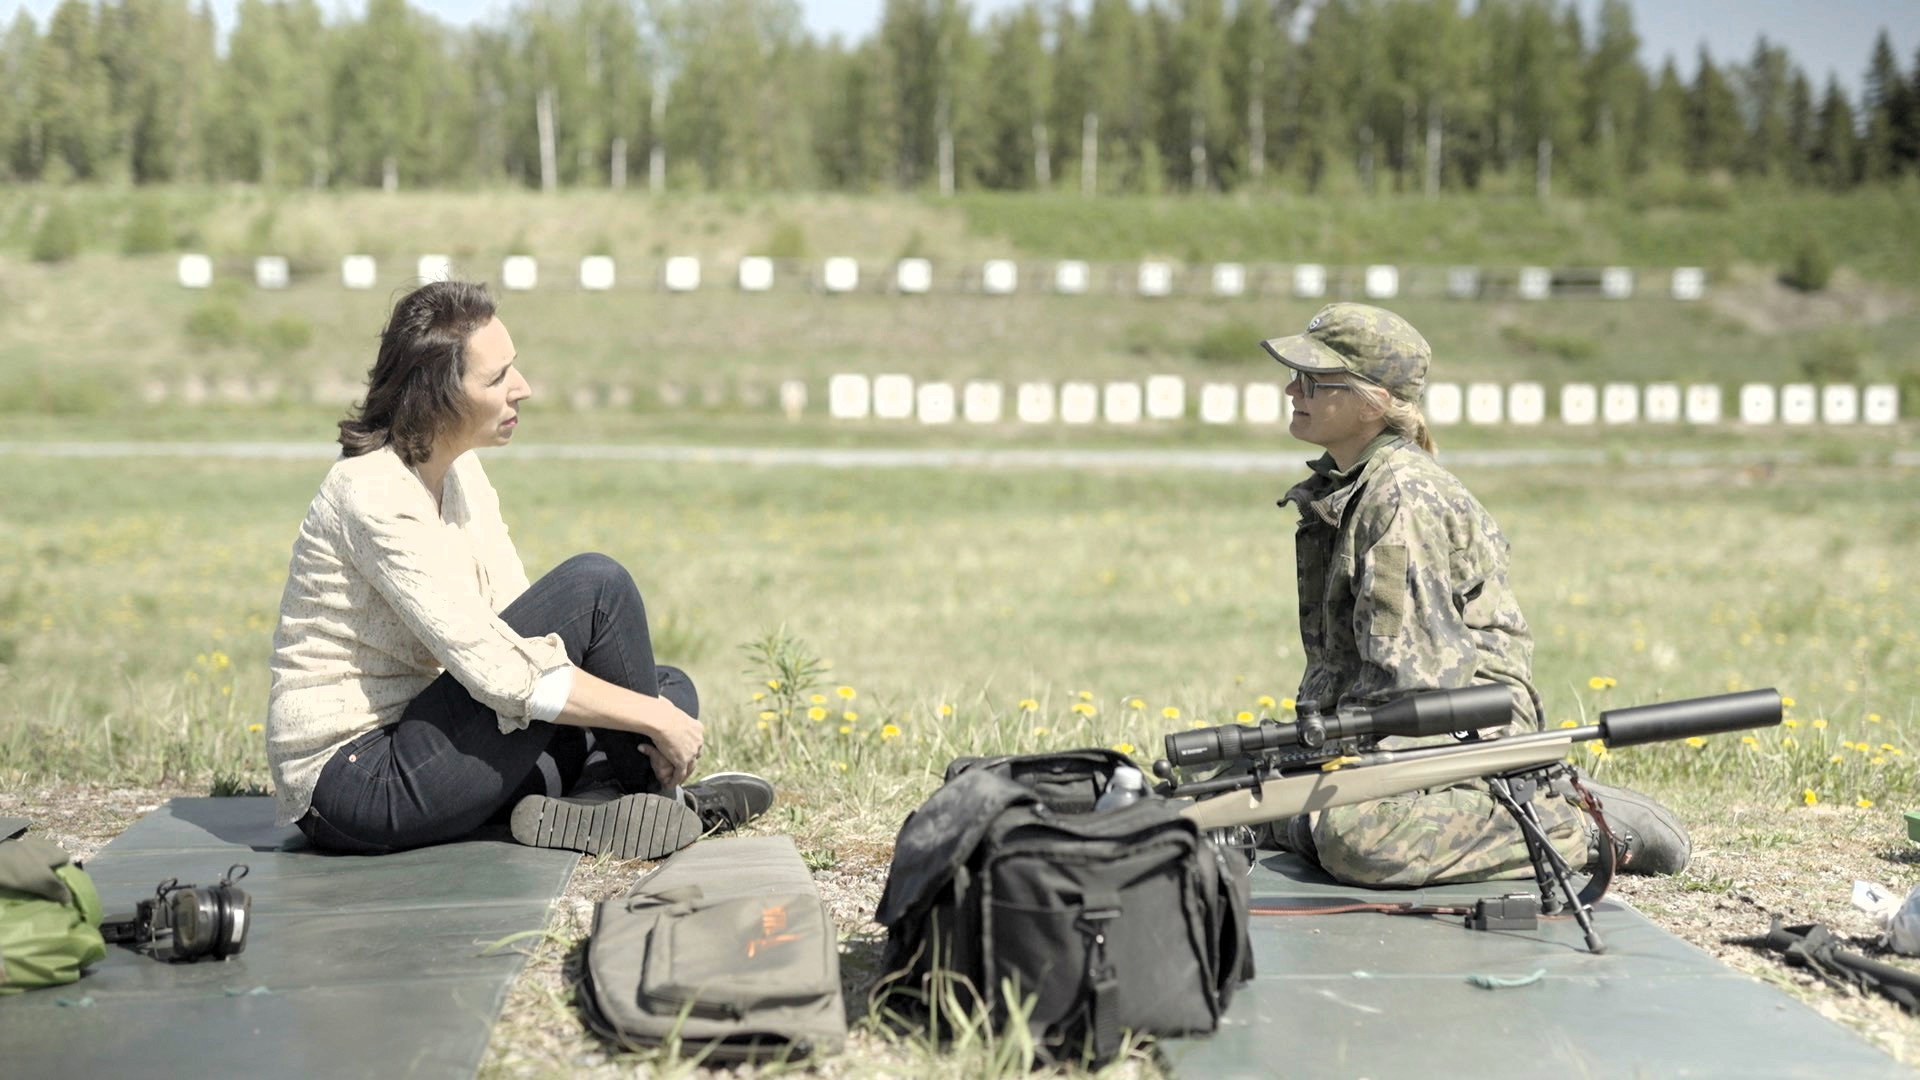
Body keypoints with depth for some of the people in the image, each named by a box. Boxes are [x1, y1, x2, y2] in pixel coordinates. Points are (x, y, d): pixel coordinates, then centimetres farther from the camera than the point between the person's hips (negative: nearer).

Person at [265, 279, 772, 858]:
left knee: (672, 687, 8)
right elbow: (497, 669, -26)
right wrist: (653, 718, -18)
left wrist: (656, 712, -8)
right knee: (595, 585, -17)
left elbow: (517, 618, 7)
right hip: (354, 784, -9)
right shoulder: (376, 495, -21)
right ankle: (648, 802, -2)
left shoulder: (460, 472, 8)